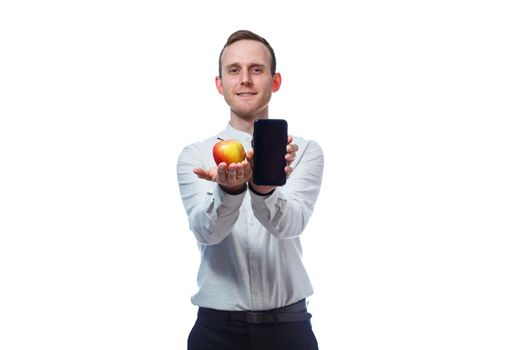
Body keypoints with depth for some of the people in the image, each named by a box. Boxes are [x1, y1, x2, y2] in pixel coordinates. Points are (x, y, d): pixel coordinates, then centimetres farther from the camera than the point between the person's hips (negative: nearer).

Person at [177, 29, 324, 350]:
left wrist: (265, 189, -37)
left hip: (287, 324, 0)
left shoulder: (306, 151, 0)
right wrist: (229, 190, -34)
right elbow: (206, 230, -14)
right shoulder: (195, 155, 2)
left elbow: (291, 223, -17)